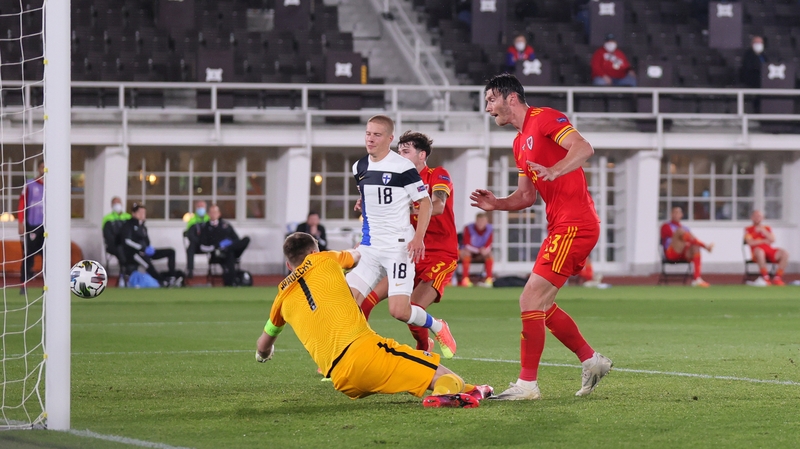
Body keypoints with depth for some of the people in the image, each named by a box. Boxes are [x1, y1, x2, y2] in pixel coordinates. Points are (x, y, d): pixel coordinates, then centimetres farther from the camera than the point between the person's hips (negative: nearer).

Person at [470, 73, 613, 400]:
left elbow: (584, 148, -23)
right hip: (560, 227, 10)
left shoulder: (544, 118, -8)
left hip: (574, 226, -10)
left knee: (530, 301, -12)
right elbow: (527, 196, 23)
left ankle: (528, 383, -9)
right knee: (542, 305, 14)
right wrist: (496, 204, 6)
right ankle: (591, 361, 24)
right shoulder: (520, 142, 21)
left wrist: (554, 171, -38)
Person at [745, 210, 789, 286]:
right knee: (759, 251, -42)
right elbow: (750, 242, -2)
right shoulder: (748, 230, 15)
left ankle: (777, 277, -23)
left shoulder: (767, 228, 24)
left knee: (784, 253, -25)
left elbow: (772, 240, 7)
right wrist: (765, 241, 1)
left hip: (770, 251, 4)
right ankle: (765, 277, -38)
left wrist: (763, 231, 0)